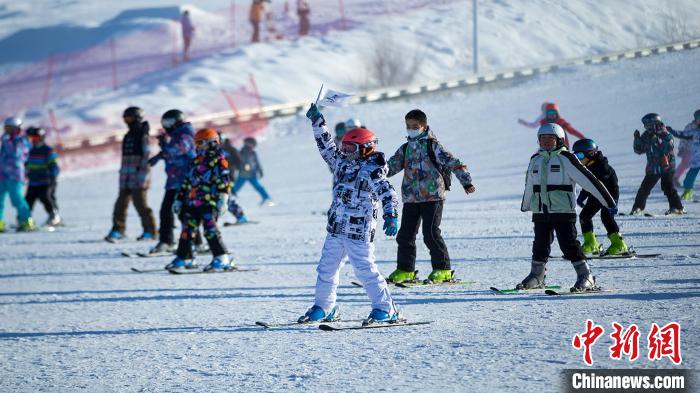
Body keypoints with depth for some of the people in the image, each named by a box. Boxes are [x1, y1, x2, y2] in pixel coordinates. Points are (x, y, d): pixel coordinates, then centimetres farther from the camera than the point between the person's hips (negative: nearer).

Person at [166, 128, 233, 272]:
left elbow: (224, 182, -12)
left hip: (209, 202, -8)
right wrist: (179, 199, 23)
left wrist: (223, 200, -20)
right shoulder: (196, 161, 20)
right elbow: (187, 182, 25)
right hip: (192, 203, 8)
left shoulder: (219, 160, -4)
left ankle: (222, 259, -15)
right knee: (187, 230, 9)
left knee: (210, 230, -16)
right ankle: (184, 258, 19)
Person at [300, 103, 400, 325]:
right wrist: (317, 122, 17)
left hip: (359, 231, -8)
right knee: (327, 268, 12)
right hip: (335, 229, 8)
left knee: (365, 269, -9)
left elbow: (387, 194, -18)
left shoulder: (373, 171, -10)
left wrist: (391, 216, -32)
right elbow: (326, 146, 22)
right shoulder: (343, 164, 13)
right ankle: (324, 308, 25)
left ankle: (386, 310, -3)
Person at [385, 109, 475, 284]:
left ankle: (443, 269, 0)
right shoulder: (405, 149, 15)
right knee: (405, 234, 4)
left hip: (433, 196, -6)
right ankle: (405, 270, 14)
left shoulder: (433, 145, -4)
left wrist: (466, 182, -19)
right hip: (411, 197, 6)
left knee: (431, 233, -9)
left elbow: (453, 162, -10)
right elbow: (392, 166, 15)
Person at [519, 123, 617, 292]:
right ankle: (536, 277, 26)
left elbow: (588, 179, -8)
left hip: (563, 211, -5)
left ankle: (586, 278, -5)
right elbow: (529, 185, 28)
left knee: (569, 245, -9)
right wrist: (525, 206, 41)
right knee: (540, 245, 11)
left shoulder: (566, 159, -6)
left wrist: (608, 202, -10)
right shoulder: (535, 160, 12)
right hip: (540, 212, 5)